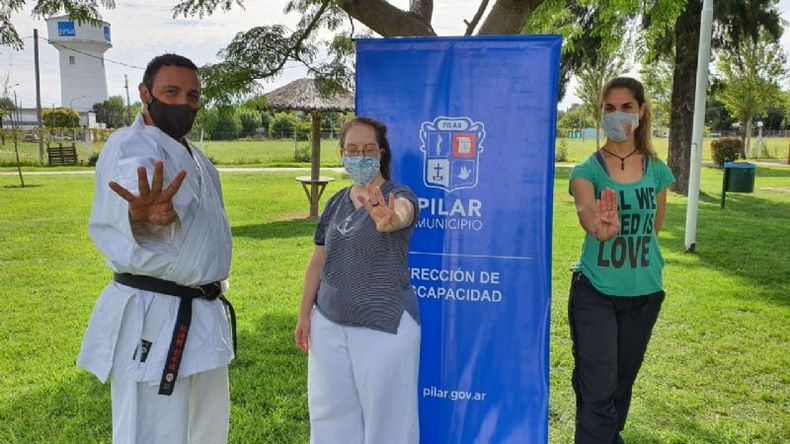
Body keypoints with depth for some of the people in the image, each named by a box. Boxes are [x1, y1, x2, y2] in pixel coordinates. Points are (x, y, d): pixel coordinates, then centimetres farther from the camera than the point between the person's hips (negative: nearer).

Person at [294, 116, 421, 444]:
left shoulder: (399, 196, -9)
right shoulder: (336, 202, 7)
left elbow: (401, 214, -35)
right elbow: (318, 261, 11)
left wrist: (389, 218, -57)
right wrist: (304, 315, 9)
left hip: (384, 326, -5)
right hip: (329, 323, 5)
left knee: (386, 414, 6)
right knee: (332, 413, 15)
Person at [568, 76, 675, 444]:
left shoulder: (657, 170, 2)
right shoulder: (587, 170, -9)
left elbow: (655, 225, 13)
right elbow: (585, 211, -30)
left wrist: (620, 227, -3)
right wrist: (599, 227, -51)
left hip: (644, 293, 4)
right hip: (595, 292, -4)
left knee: (622, 381, 20)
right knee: (597, 389, -7)